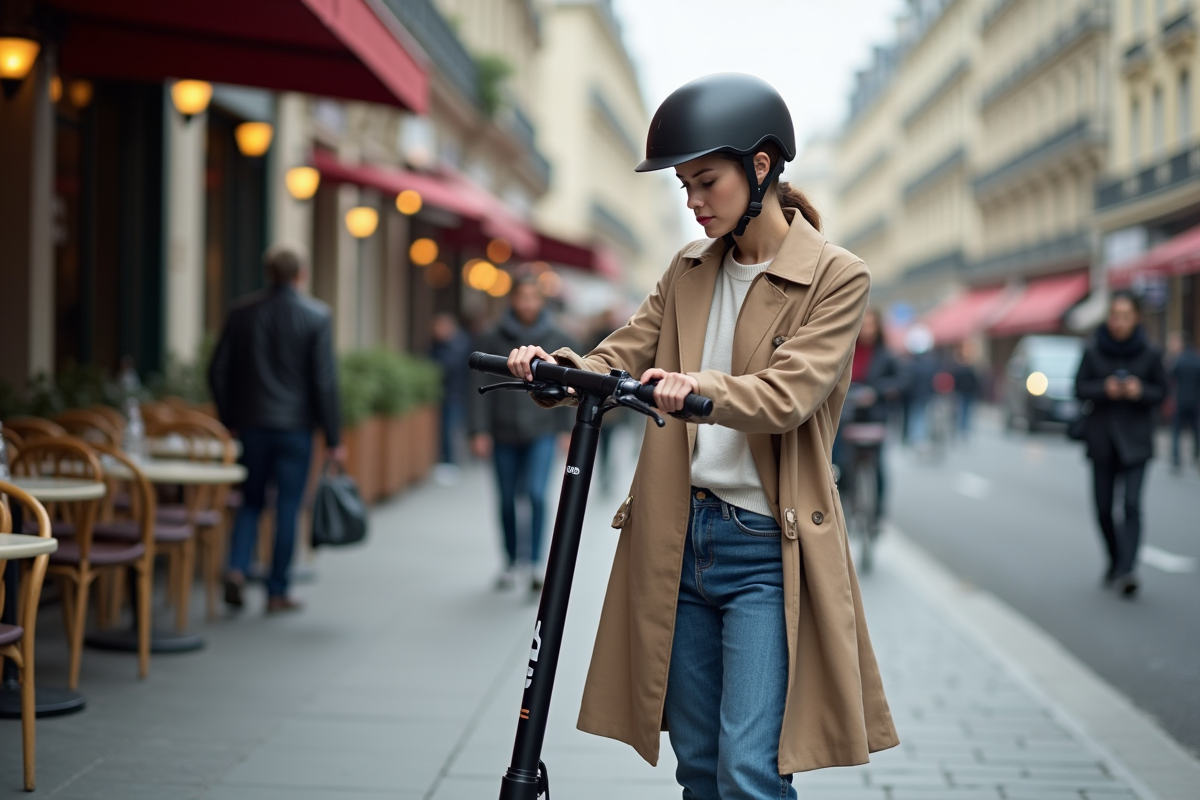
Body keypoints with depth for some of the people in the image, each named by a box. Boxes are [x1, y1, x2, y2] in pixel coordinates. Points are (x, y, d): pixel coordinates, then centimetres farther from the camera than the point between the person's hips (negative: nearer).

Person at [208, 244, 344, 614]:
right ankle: (277, 592, 9)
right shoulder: (316, 316, -7)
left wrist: (229, 418, 15)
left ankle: (236, 570, -3)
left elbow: (218, 371, 3)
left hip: (251, 423, 3)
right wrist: (333, 437, -5)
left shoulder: (242, 312, 1)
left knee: (251, 501, 16)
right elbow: (325, 380, -10)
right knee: (288, 508, 5)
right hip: (295, 426, -2)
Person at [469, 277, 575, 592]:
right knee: (508, 500, 8)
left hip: (541, 431, -1)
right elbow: (482, 389, 1)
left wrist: (567, 430, 1)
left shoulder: (557, 340, 3)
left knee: (535, 492, -18)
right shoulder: (492, 340, 2)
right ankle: (512, 562, 23)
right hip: (504, 433, 1)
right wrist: (480, 432, -5)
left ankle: (535, 561, -10)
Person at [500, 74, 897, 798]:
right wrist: (561, 367, -17)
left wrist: (700, 387, -37)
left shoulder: (837, 278, -5)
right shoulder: (689, 271, 14)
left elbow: (787, 393, -19)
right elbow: (623, 357, 5)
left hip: (767, 551, -5)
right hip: (680, 540, 6)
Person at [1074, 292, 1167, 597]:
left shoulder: (1150, 353, -3)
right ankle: (1115, 561, 29)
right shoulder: (1093, 351, -2)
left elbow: (1161, 391, 3)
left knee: (1132, 504, -14)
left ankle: (1125, 571, -20)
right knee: (1103, 506, 8)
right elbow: (1080, 387, 0)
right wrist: (1104, 389, -19)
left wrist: (1141, 391, -17)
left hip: (1135, 438, -2)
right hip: (1102, 437, 2)